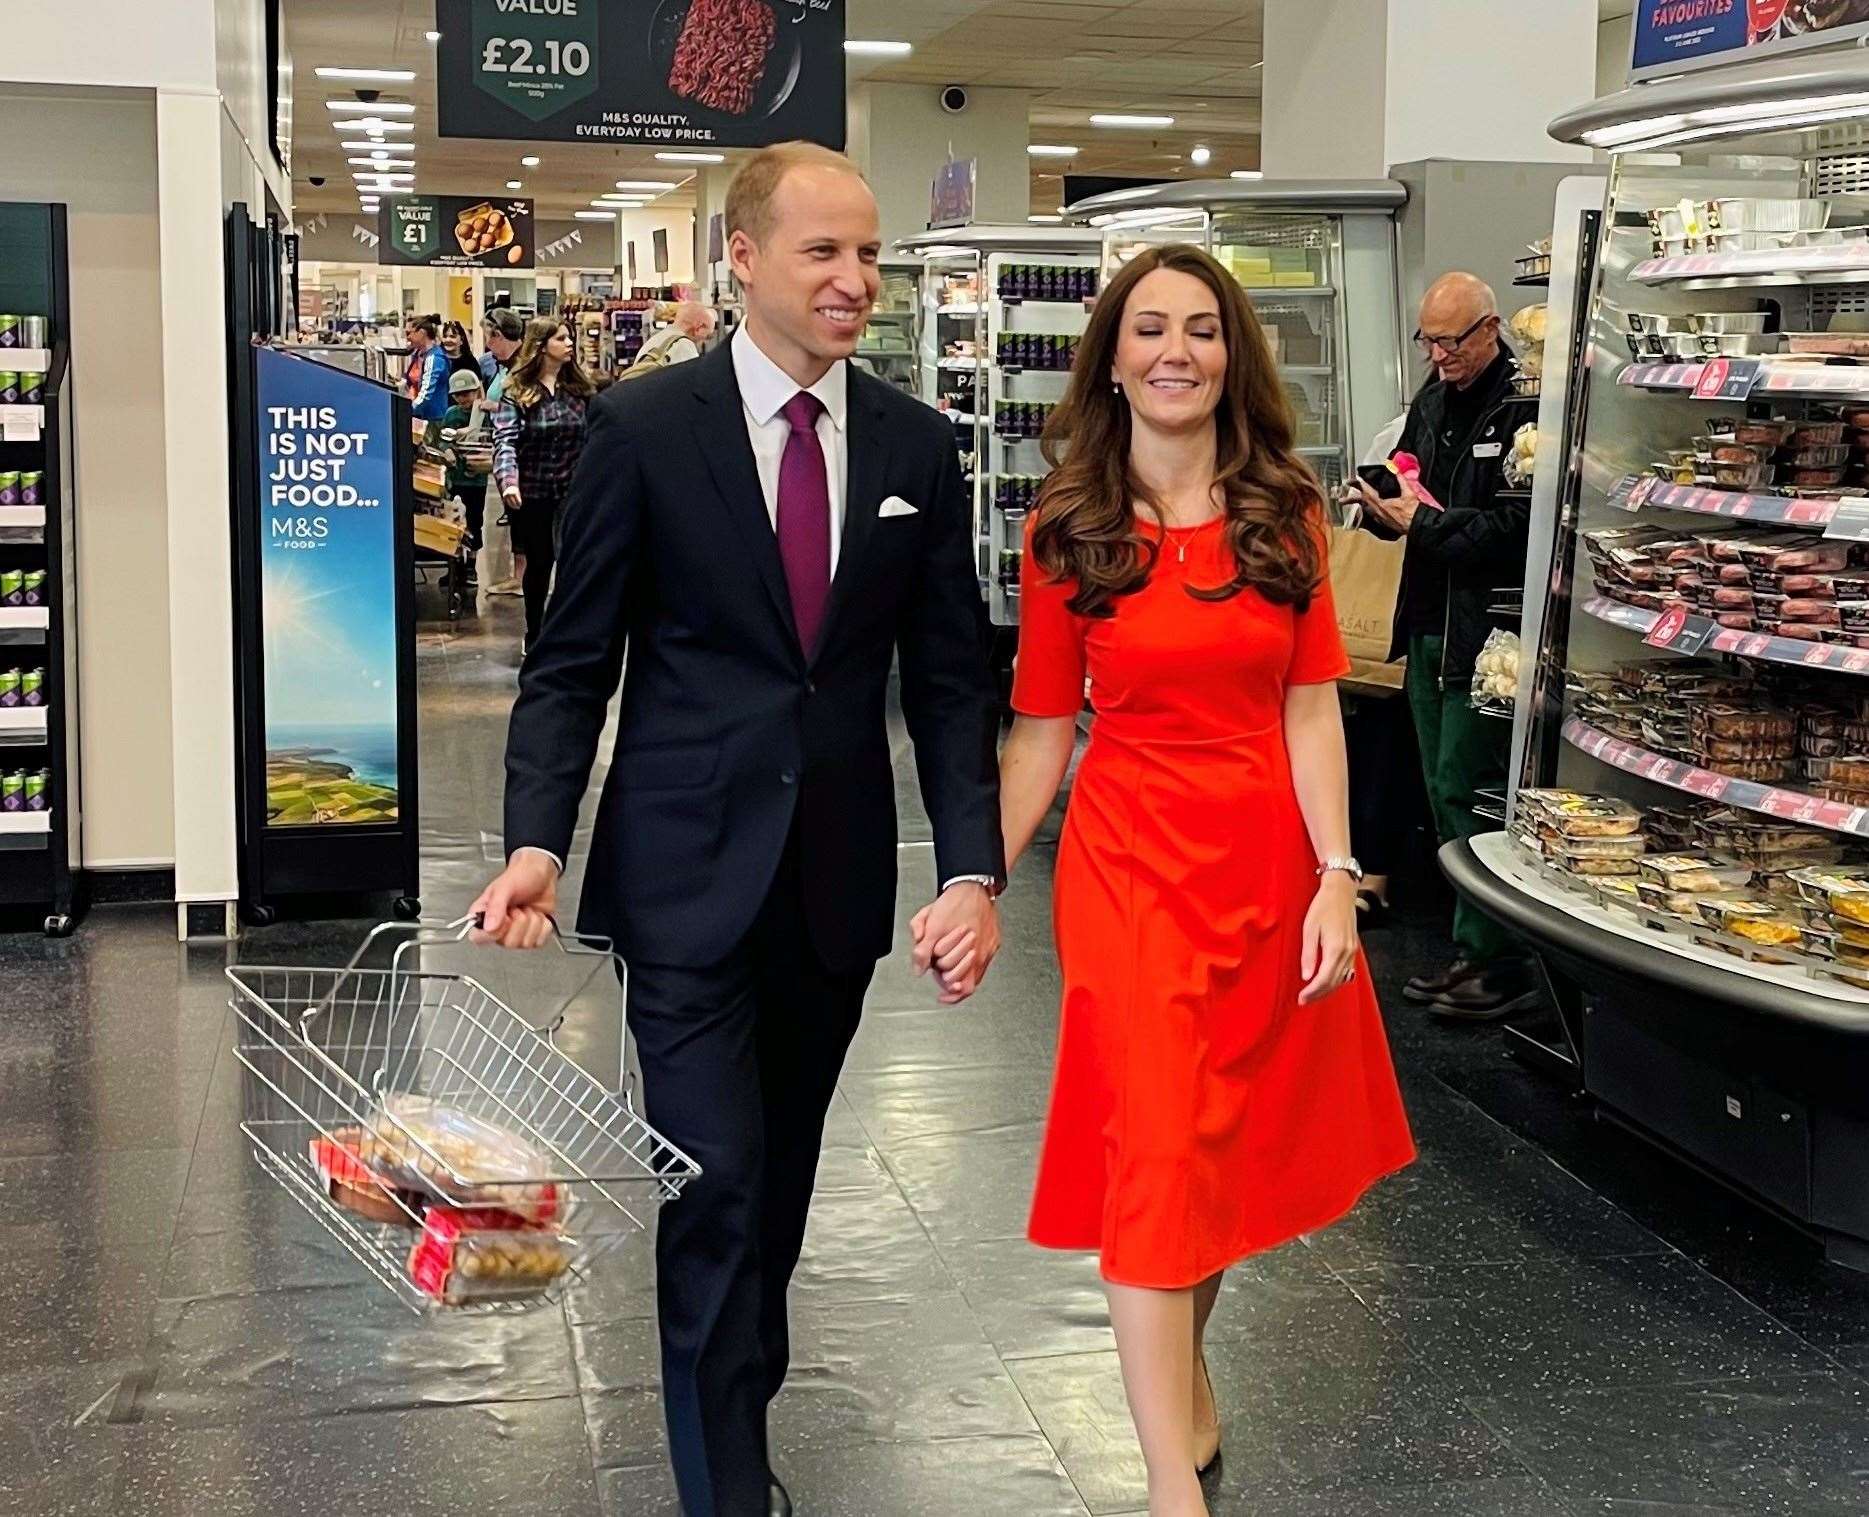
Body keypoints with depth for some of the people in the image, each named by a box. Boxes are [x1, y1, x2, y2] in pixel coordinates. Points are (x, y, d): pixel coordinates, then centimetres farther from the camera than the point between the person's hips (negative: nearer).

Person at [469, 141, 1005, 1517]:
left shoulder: (915, 446, 3)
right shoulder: (644, 427, -6)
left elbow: (951, 678, 3)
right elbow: (574, 662, -4)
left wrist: (975, 869, -7)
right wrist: (537, 843, -16)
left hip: (838, 877, 4)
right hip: (689, 874, -3)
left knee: (783, 1173, 18)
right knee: (716, 1184, -3)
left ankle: (733, 1388, 40)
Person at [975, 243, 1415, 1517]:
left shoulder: (1285, 515, 2)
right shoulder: (1067, 532, -2)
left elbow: (1309, 710, -1)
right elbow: (1043, 733, 0)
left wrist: (1335, 876, -8)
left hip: (1272, 861, 3)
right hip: (1130, 861, -2)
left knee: (1237, 1135, 13)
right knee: (1159, 1150, -6)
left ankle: (1184, 1351, 39)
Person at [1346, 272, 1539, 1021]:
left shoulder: (1524, 408, -15)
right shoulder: (1432, 401, 12)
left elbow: (1517, 526, -21)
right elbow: (1407, 480, 19)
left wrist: (1426, 523, -19)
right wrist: (1384, 504, -3)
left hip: (1486, 631, -9)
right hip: (1430, 625, 9)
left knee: (1469, 791, -6)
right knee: (1447, 795, 13)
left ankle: (1500, 964, 4)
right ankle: (1473, 952, 23)